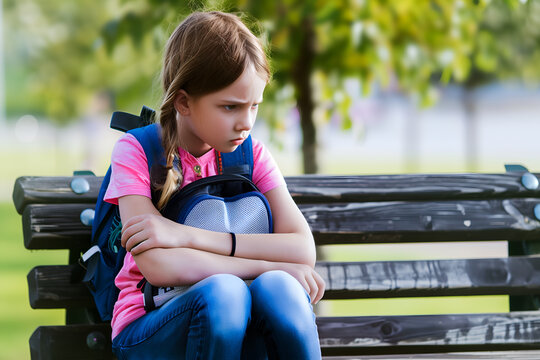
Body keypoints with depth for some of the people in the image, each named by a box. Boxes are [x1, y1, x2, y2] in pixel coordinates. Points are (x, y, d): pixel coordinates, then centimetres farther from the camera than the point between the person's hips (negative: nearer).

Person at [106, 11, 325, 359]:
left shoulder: (253, 155, 5)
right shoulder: (136, 151, -5)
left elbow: (303, 250, -11)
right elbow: (157, 266, -19)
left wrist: (189, 235, -20)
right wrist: (269, 266, -20)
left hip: (239, 330, 3)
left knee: (277, 289, -31)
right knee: (222, 291, -35)